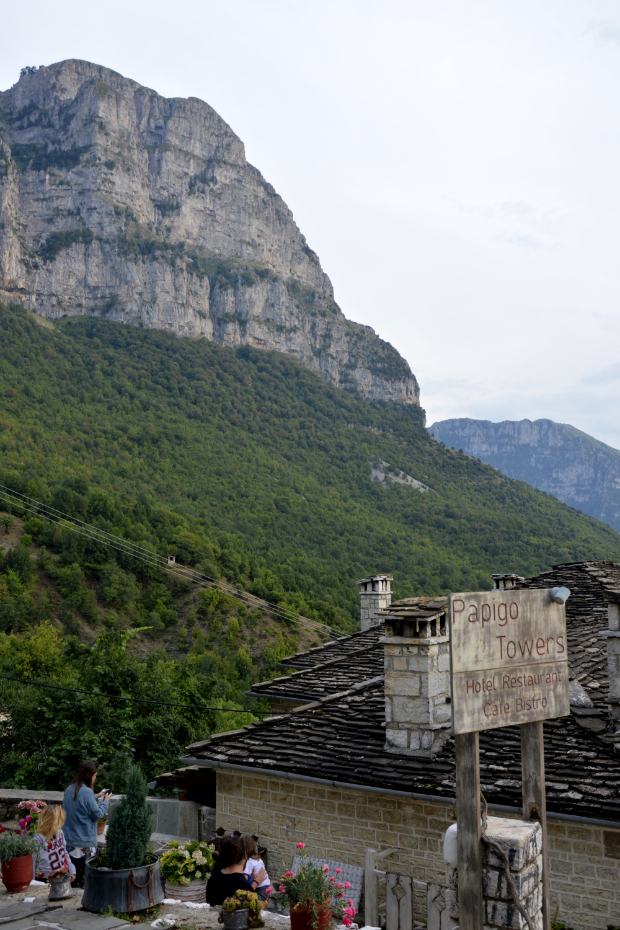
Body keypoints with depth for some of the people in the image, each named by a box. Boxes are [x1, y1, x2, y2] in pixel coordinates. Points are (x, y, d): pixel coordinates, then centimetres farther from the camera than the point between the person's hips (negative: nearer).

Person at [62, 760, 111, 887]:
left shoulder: (70, 789, 6)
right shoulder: (87, 792, -18)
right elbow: (97, 814, -11)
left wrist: (96, 797, 18)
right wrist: (106, 801, 3)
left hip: (69, 841, 8)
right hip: (84, 843, -8)